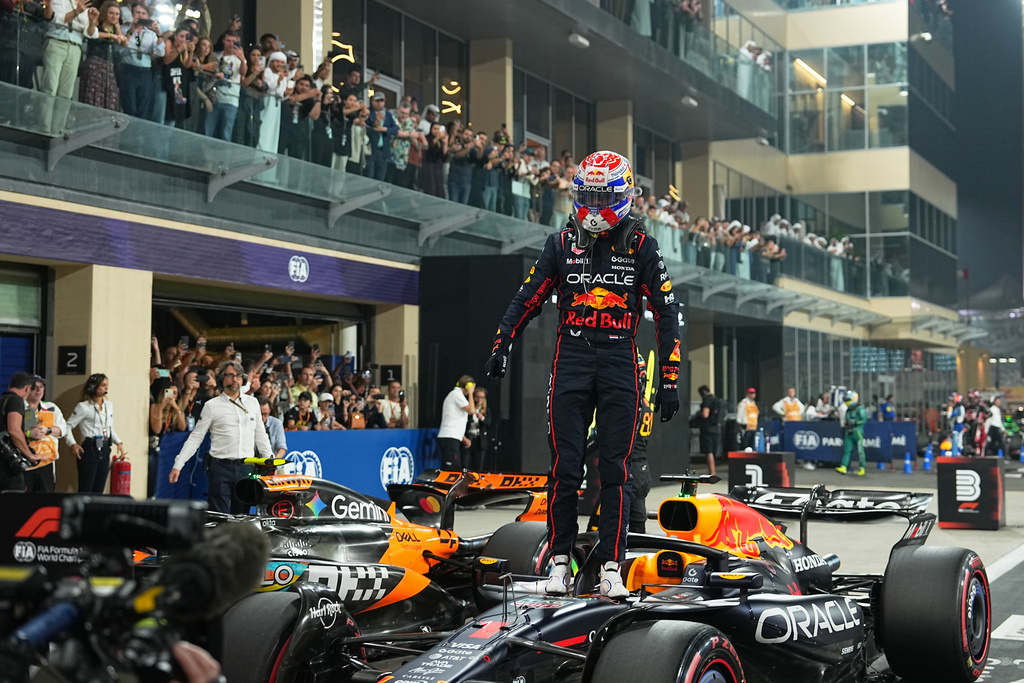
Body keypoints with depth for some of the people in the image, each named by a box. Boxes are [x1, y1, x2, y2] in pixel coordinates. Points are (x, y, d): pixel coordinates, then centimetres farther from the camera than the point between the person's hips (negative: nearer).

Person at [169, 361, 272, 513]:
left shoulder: (252, 402, 12)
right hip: (221, 468, -3)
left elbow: (260, 435, 19)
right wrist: (178, 465, -4)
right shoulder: (212, 405, 3)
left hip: (246, 468, 3)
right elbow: (196, 437, 3)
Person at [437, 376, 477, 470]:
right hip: (449, 438, -10)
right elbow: (471, 410, -12)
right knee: (449, 470, -17)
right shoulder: (457, 394, -5)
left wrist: (464, 438, 23)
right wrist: (470, 393, 0)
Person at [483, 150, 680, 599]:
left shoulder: (640, 246, 2)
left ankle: (611, 568, 6)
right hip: (570, 360, 1)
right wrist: (501, 346, 4)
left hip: (620, 364, -1)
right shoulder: (562, 243, 7)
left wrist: (669, 379, -2)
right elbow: (529, 297, 13)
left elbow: (666, 313, 2)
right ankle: (560, 561, 11)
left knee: (615, 470, 0)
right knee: (564, 467, -1)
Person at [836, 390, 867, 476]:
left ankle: (862, 468, 5)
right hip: (849, 432, 7)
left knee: (860, 450, -2)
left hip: (857, 431, -7)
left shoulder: (860, 409, -6)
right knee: (846, 450, -2)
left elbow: (863, 420, -14)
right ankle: (843, 467, -8)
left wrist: (854, 423, -18)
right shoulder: (848, 410, 19)